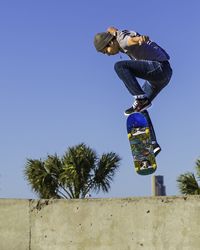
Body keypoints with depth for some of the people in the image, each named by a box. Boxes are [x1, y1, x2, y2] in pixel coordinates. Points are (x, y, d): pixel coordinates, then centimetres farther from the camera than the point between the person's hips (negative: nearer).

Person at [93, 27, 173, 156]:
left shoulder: (123, 40, -18)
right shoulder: (119, 35, 11)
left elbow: (133, 39, -41)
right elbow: (111, 29, 33)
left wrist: (141, 39, -55)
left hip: (159, 67, -11)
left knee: (120, 66, -24)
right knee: (141, 108, 11)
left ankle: (141, 98, -25)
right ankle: (153, 144, 9)